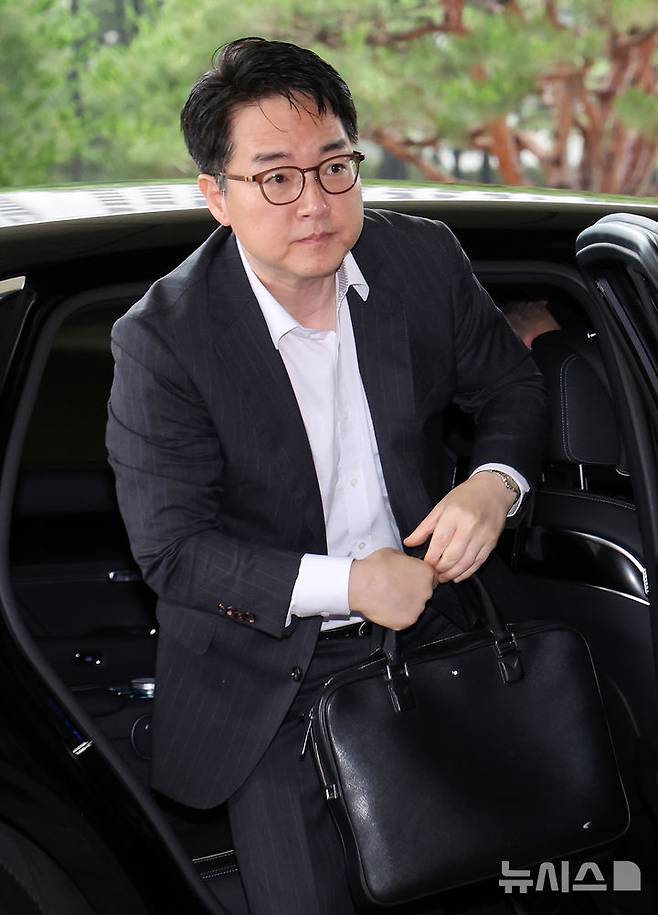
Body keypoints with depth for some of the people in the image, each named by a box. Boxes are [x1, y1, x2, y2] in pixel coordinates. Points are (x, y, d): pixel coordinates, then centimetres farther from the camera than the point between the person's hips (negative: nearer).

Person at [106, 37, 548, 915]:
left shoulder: (425, 259, -9)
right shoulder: (161, 339, -20)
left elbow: (512, 386, 7)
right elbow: (169, 549, -17)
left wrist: (493, 484, -16)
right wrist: (344, 582, -24)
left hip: (421, 623, 4)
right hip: (270, 670, -3)